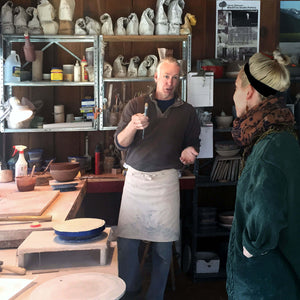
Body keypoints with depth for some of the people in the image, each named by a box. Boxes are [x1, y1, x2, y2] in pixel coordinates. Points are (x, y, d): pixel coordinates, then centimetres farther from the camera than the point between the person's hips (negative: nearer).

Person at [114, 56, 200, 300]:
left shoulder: (187, 112, 10)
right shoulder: (136, 105, 7)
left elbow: (193, 143, 17)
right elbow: (120, 143, 3)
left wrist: (190, 151, -7)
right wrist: (132, 126, -18)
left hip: (166, 180, 0)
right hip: (135, 178, 0)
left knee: (163, 245, 2)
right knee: (126, 241, -2)